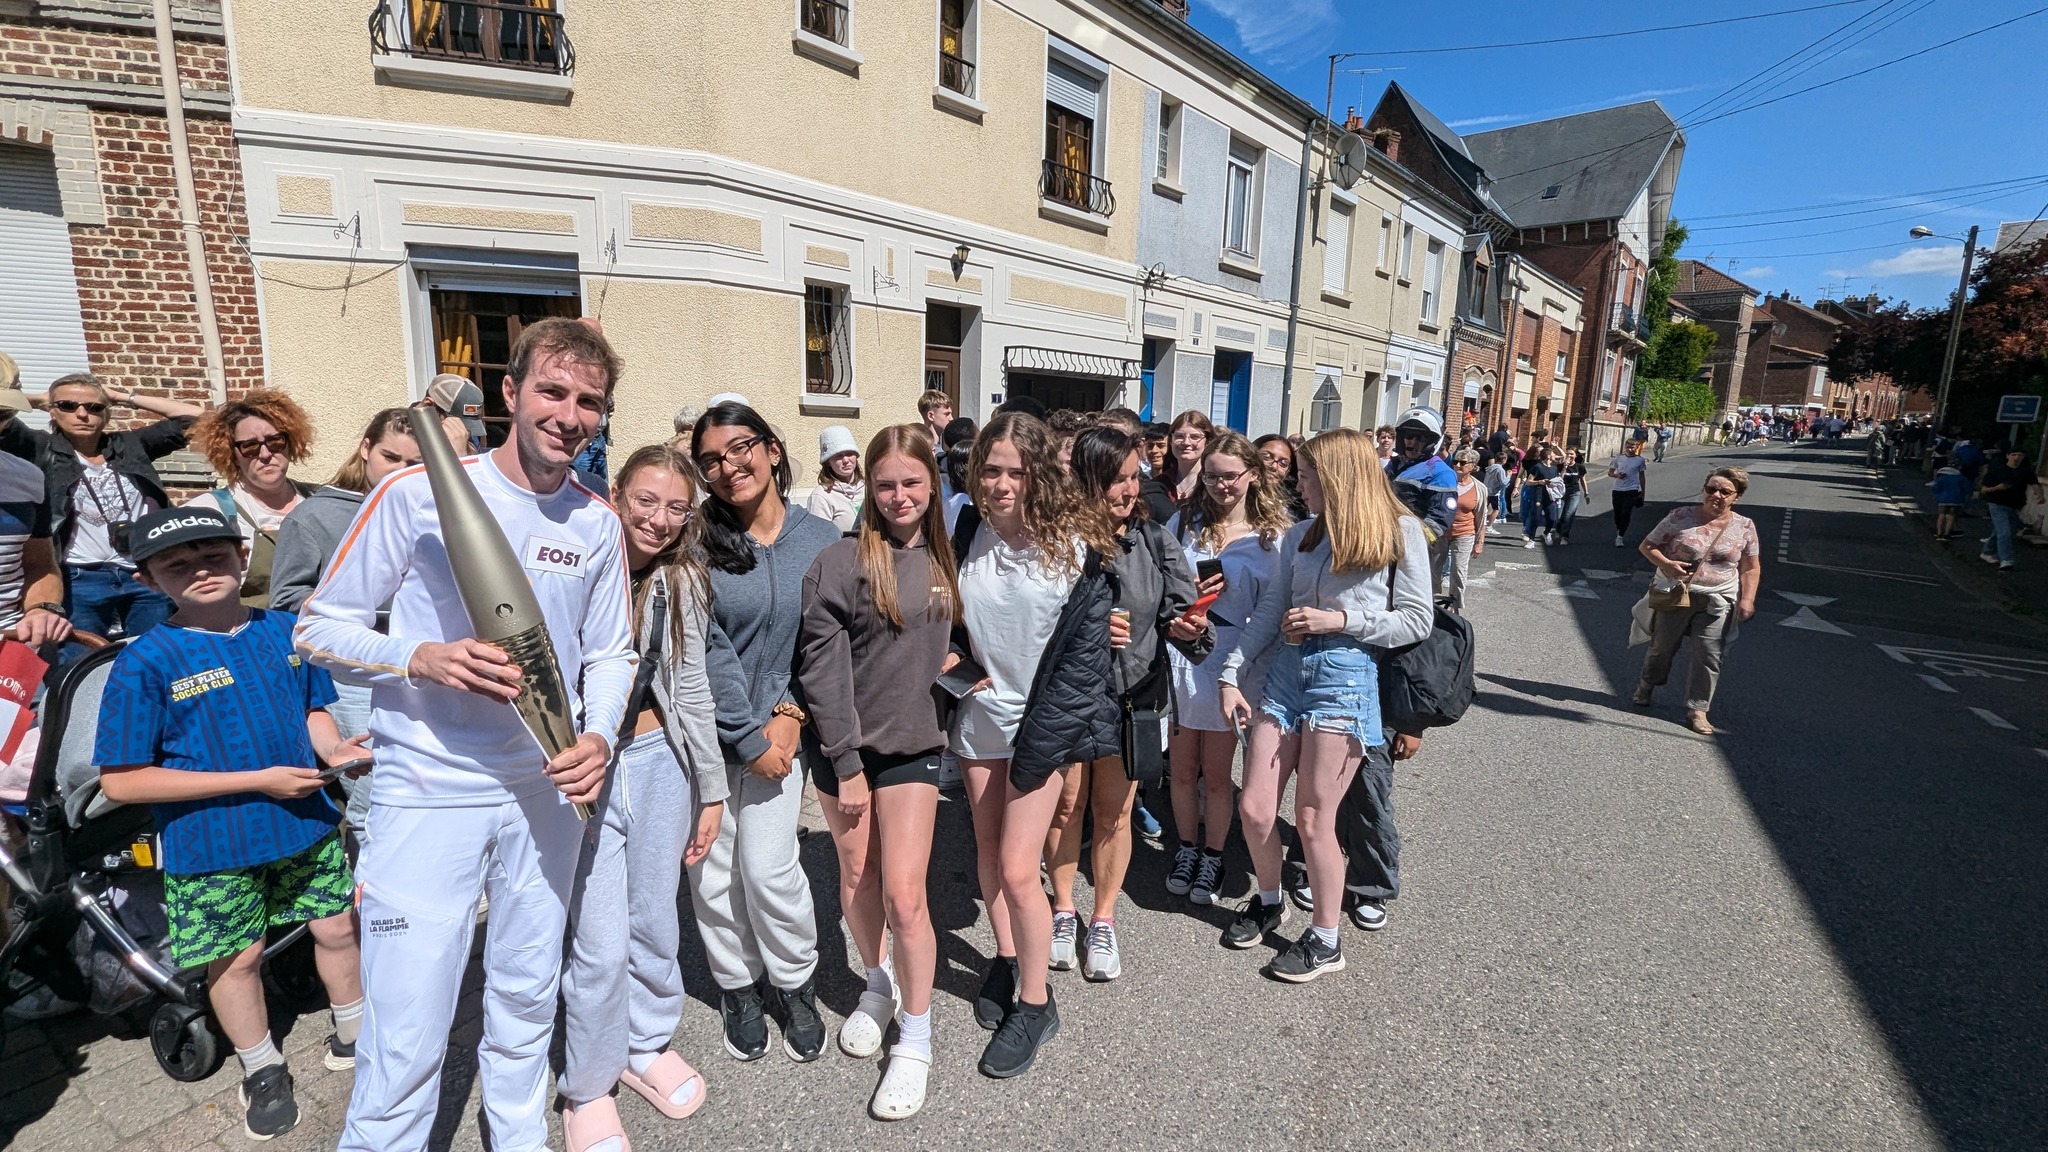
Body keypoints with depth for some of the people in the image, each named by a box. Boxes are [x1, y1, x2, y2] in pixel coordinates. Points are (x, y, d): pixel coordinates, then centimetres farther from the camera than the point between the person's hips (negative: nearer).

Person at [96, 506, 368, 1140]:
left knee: (336, 926, 16)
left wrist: (334, 747, -12)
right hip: (213, 845, -3)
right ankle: (263, 1070, 40)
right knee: (237, 956, 15)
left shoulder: (285, 631, -4)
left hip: (309, 824, 3)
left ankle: (354, 1034, 41)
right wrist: (259, 781, -21)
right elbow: (121, 781, -15)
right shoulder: (146, 662, -16)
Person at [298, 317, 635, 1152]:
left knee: (527, 995, 20)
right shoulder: (415, 495, -10)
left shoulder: (599, 524, 1)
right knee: (406, 1034, 2)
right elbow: (320, 627, -4)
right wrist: (422, 659, -22)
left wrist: (599, 737, -10)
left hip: (547, 791, 4)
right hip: (428, 791, -3)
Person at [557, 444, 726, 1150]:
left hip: (661, 762, 4)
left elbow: (692, 690, 8)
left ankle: (647, 1045, 41)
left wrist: (711, 790, 10)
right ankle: (588, 1088, 26)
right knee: (601, 943, 0)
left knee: (655, 921, 15)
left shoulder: (683, 582, 2)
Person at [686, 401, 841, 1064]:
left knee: (768, 866, -3)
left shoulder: (821, 540, -3)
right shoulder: (698, 542, -6)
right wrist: (750, 739, -11)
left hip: (776, 727, 0)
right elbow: (708, 649, -11)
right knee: (711, 868, 8)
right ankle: (738, 986, 32)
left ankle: (795, 985, 24)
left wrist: (789, 716, -11)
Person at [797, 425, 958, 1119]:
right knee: (856, 878, 14)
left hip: (914, 746, 2)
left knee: (903, 893, -1)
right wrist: (847, 763, -11)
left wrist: (953, 658, -2)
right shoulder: (841, 562, -11)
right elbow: (822, 667, -12)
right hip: (846, 746, -1)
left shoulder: (944, 559, 3)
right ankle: (879, 985, 41)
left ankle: (915, 1039, 18)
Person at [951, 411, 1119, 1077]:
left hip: (1041, 722, -4)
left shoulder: (1075, 546, -14)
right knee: (988, 847, 16)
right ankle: (1005, 958, 41)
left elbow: (1086, 651, -12)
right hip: (979, 714, 4)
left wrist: (1039, 742, -14)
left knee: (1017, 870, -4)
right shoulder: (967, 534, -3)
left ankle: (1035, 1003, 19)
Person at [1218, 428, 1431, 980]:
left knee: (1313, 817, -1)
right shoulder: (1299, 536, 13)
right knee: (1254, 810, 4)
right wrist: (1231, 674, 3)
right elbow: (1271, 611, 10)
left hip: (1346, 675, -5)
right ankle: (1269, 900, 32)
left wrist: (1340, 619, -12)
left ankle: (1325, 941, 20)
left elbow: (1417, 620, -2)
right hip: (1286, 670, 5)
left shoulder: (1400, 531, 0)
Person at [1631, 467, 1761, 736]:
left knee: (1709, 656, -2)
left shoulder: (1744, 526, 0)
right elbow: (1647, 545, -2)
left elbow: (1751, 568, 5)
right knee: (1661, 647, 14)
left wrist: (1747, 599, -6)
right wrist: (1666, 564, -21)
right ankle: (1647, 686, 39)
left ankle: (1697, 710, 7)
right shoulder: (1680, 517, -7)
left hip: (1717, 602, 1)